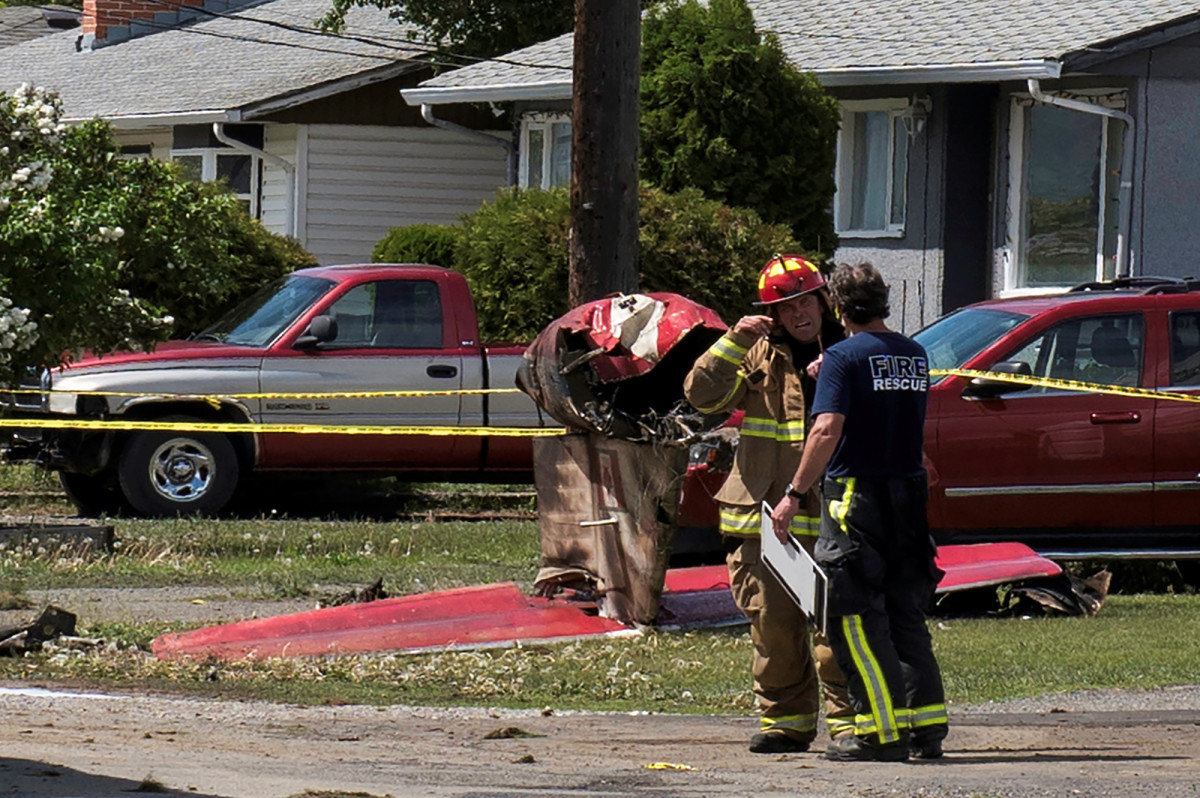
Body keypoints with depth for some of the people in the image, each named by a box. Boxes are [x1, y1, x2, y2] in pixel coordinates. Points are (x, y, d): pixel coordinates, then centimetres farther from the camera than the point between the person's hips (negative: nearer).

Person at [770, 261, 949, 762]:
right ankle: (926, 725, 11)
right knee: (905, 614, 14)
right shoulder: (915, 355, 10)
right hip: (909, 496, 6)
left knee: (856, 618, -2)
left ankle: (882, 731, -6)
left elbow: (827, 430, -20)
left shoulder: (844, 357, -10)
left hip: (857, 494, -6)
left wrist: (795, 495, -17)